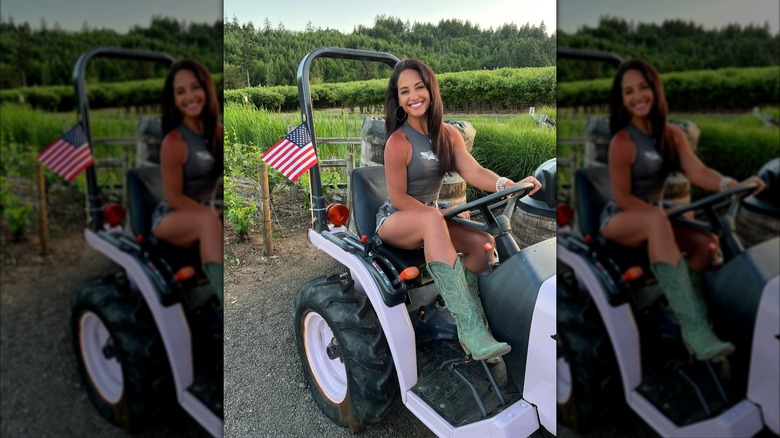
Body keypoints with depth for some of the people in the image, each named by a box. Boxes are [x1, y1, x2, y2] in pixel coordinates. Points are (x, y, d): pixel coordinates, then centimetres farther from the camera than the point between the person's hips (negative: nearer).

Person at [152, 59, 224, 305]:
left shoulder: (217, 132, 0)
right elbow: (173, 197, -15)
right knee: (208, 219, -37)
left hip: (203, 218, 6)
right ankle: (223, 300, -50)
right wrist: (214, 214, -22)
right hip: (170, 221, -6)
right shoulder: (174, 142, -18)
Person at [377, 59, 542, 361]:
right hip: (393, 221, -6)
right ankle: (472, 330, -46)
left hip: (430, 218, 7)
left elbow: (474, 171, -13)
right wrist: (439, 214, -19)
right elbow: (398, 198, -15)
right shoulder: (398, 141, -16)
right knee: (432, 219, -39)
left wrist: (508, 185, -31)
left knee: (483, 240, -18)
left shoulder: (448, 134, 2)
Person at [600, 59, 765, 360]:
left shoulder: (672, 135, 3)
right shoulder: (622, 141, -16)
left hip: (653, 218, 7)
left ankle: (694, 326, -14)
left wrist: (733, 185, -30)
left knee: (704, 241, -18)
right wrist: (666, 216, -20)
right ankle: (694, 327, -45)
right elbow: (622, 197, -16)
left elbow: (697, 172, -12)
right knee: (656, 219, -38)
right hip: (619, 221, -7)